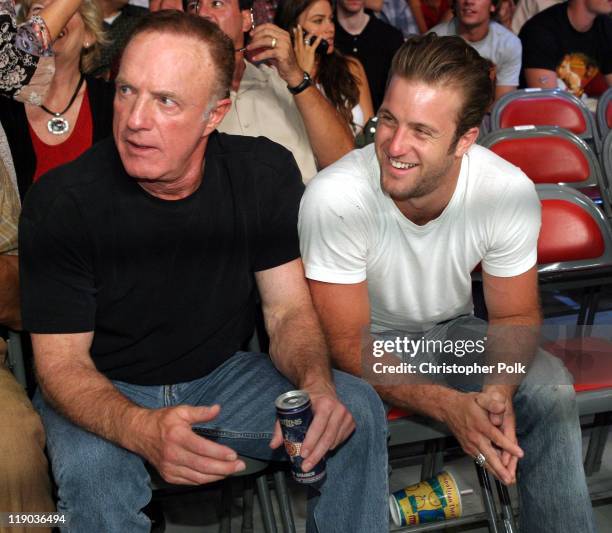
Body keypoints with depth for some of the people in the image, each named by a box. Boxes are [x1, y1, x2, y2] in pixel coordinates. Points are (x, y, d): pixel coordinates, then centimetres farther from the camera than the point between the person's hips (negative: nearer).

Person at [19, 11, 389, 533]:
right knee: (91, 473, -35)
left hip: (223, 373, 3)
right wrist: (142, 429, -42)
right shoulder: (60, 203, -22)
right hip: (104, 391, -2)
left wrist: (316, 382, -32)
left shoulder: (265, 172, -13)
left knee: (358, 410, -18)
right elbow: (61, 362, -20)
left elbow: (289, 310, -7)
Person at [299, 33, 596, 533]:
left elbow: (515, 316, -7)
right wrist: (449, 405, -37)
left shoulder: (511, 192, -21)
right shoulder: (334, 199, -29)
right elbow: (349, 343, -23)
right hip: (369, 343, -2)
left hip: (453, 333, 3)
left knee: (549, 388, -22)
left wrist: (499, 390, -29)